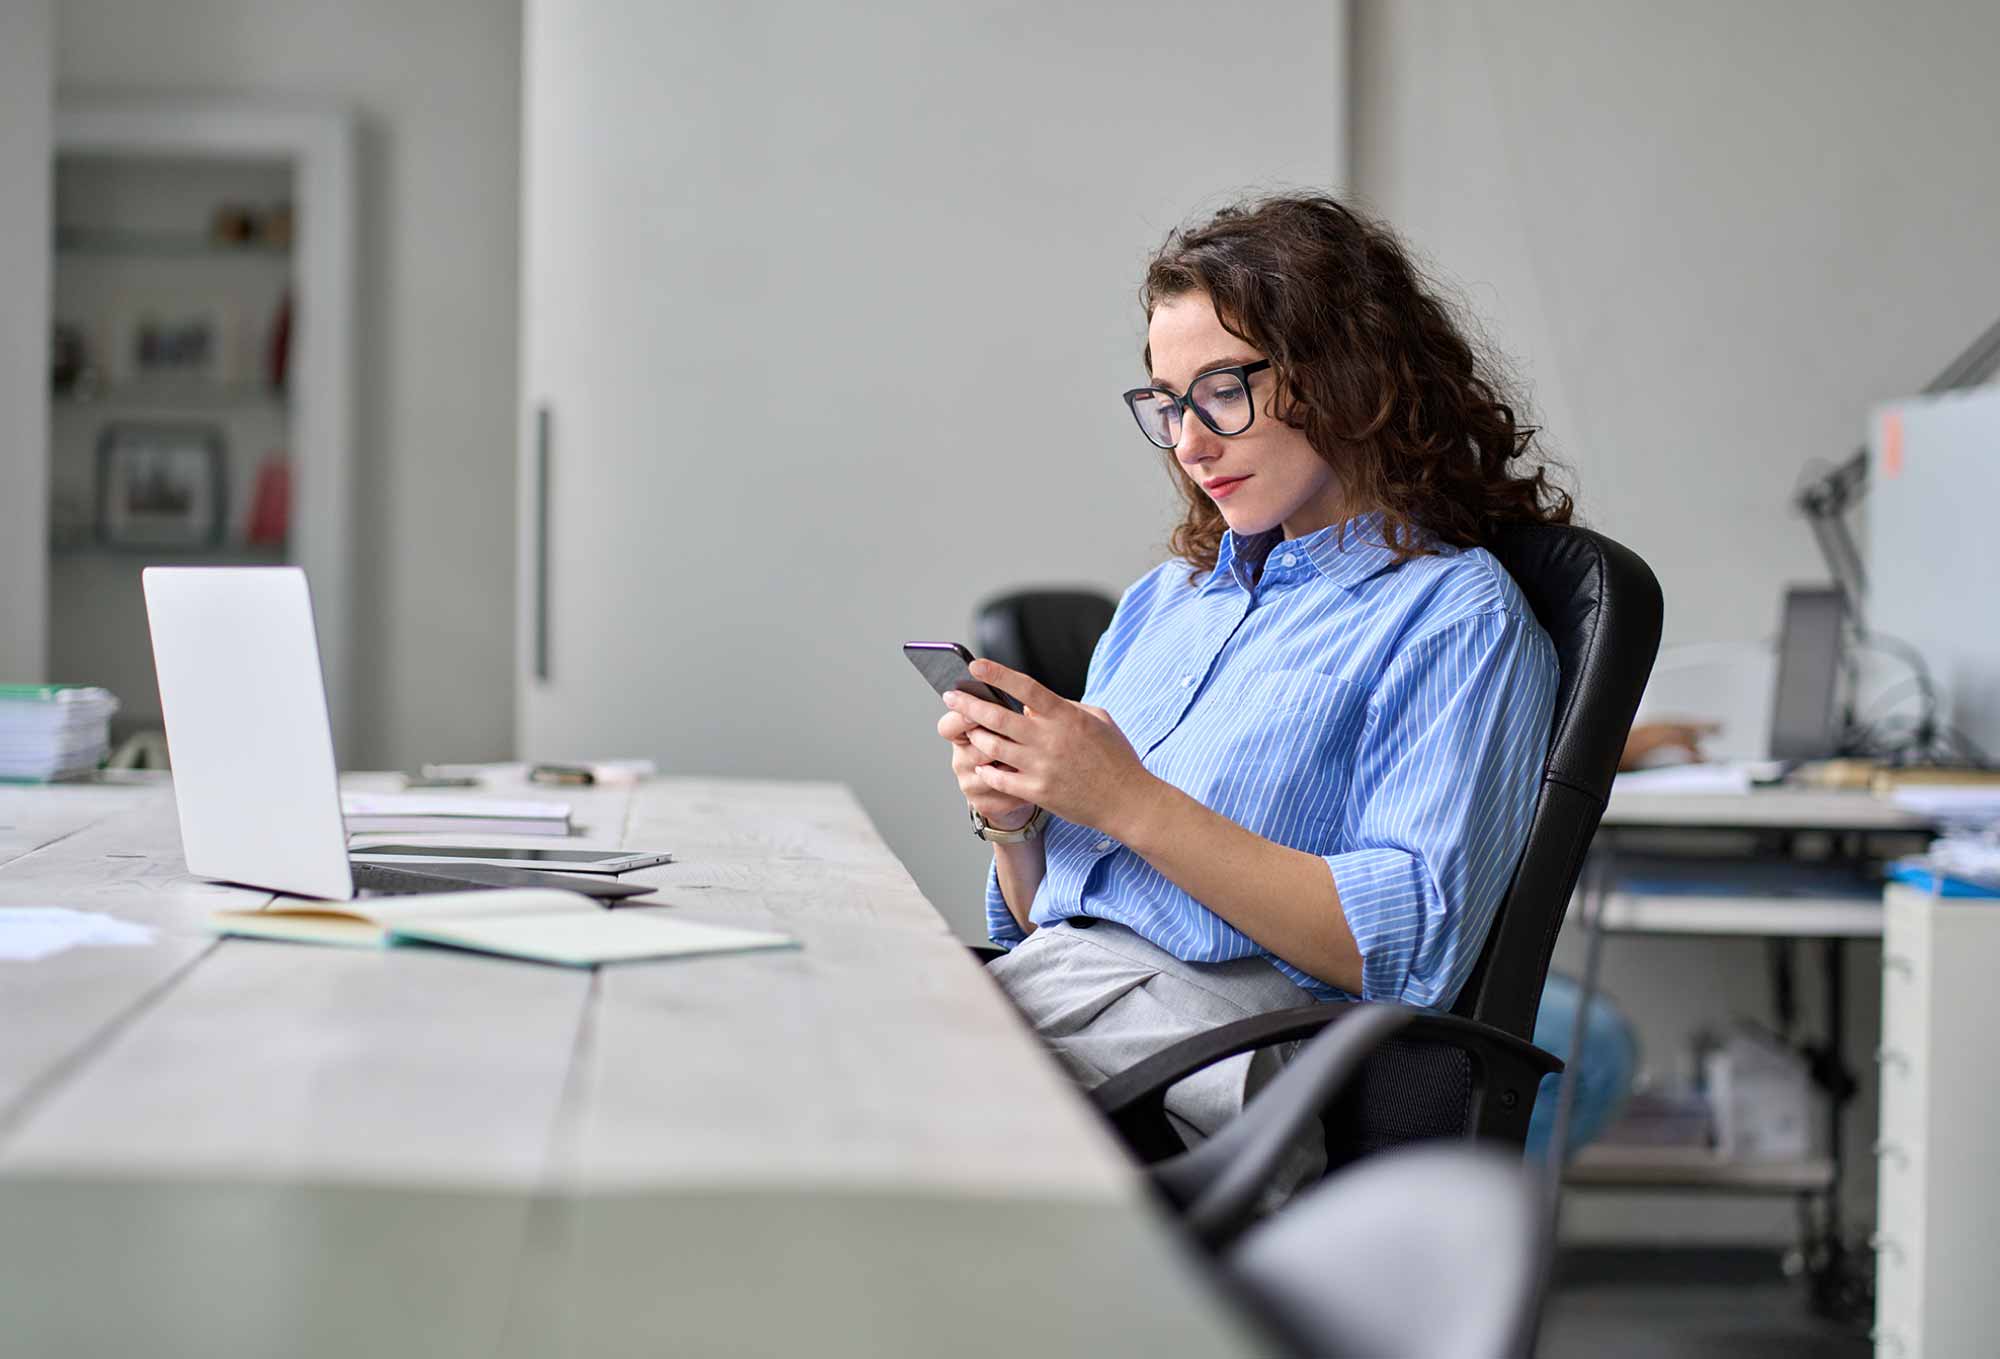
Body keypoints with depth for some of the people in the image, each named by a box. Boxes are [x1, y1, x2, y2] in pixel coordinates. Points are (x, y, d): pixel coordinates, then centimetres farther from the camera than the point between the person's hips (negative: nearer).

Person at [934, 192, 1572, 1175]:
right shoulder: (1166, 598, 25)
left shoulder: (1458, 614, 2)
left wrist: (1134, 805, -14)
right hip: (1036, 984, 7)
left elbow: (1408, 949, -11)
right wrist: (1013, 821, 2)